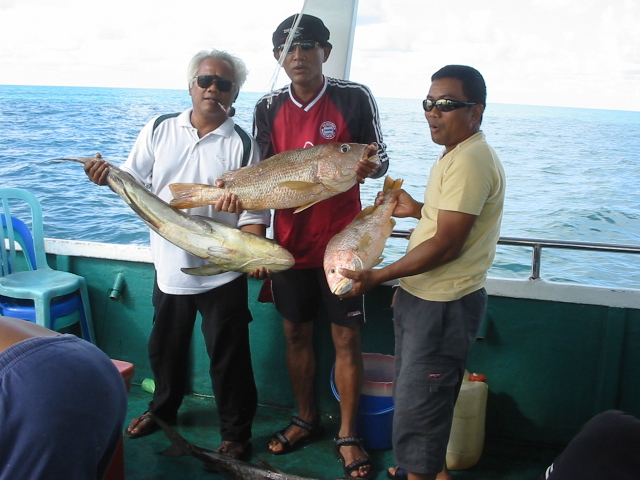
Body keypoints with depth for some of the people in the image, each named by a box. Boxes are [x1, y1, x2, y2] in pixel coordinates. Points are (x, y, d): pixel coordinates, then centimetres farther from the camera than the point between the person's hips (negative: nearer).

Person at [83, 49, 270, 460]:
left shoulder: (243, 145, -6)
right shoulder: (159, 131, 3)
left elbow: (255, 209, -9)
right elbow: (134, 183, 6)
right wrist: (108, 177, -15)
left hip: (222, 272, -3)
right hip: (169, 266, 4)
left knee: (229, 357, 6)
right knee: (165, 348, 21)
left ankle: (236, 433, 25)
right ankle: (163, 409, 46)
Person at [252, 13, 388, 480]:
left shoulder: (354, 98, -7)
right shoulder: (269, 108, 3)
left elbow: (380, 160, -2)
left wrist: (370, 166, -25)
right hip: (290, 240, 4)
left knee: (347, 338, 4)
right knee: (297, 333, 15)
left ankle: (348, 434, 21)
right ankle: (307, 419, 35)